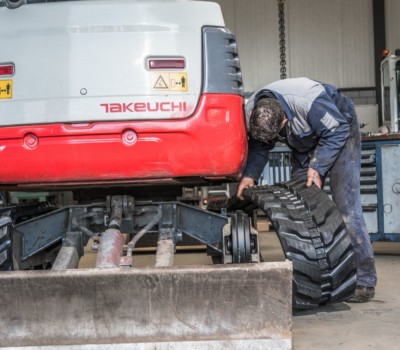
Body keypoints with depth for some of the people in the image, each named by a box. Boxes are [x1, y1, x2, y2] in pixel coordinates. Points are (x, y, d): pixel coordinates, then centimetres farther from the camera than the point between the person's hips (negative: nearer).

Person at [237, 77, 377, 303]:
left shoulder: (310, 103, -41)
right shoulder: (251, 114, -23)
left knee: (346, 205, -15)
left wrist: (317, 167, -32)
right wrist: (249, 175, -21)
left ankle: (364, 281, -12)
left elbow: (337, 131, -27)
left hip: (339, 130, -6)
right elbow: (258, 148, -5)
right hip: (305, 144, 6)